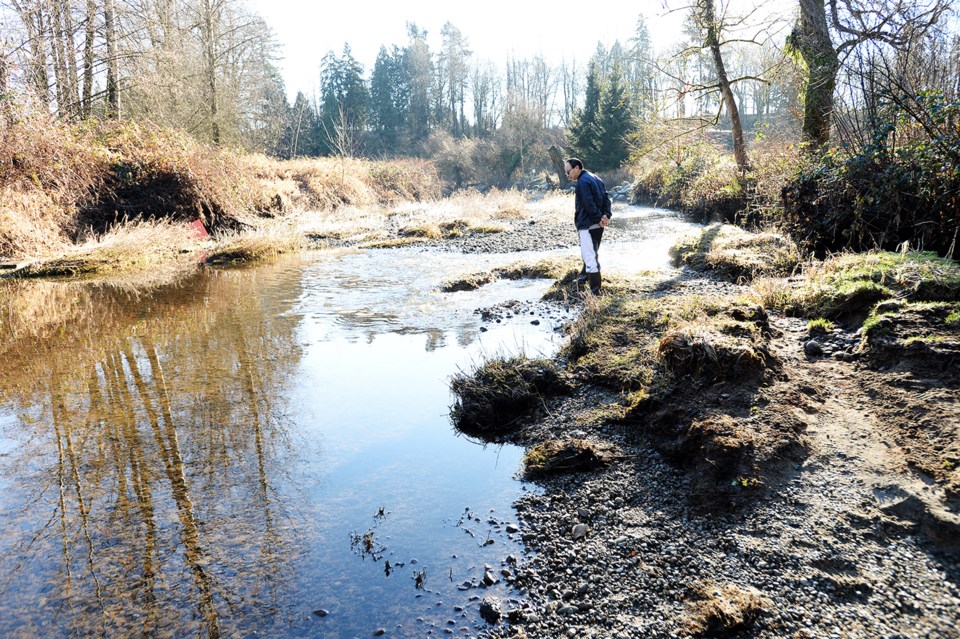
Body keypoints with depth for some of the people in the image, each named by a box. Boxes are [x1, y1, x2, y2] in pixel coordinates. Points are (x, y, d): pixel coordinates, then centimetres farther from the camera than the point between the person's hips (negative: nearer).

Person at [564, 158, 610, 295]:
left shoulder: (583, 182, -14)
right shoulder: (595, 178, 15)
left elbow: (589, 204, -22)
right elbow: (605, 198, 12)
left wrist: (599, 218, -14)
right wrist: (606, 216, 0)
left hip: (587, 225, -10)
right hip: (598, 225, 10)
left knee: (589, 257, -8)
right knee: (592, 254, 22)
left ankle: (595, 290, -9)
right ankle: (585, 278, 39)